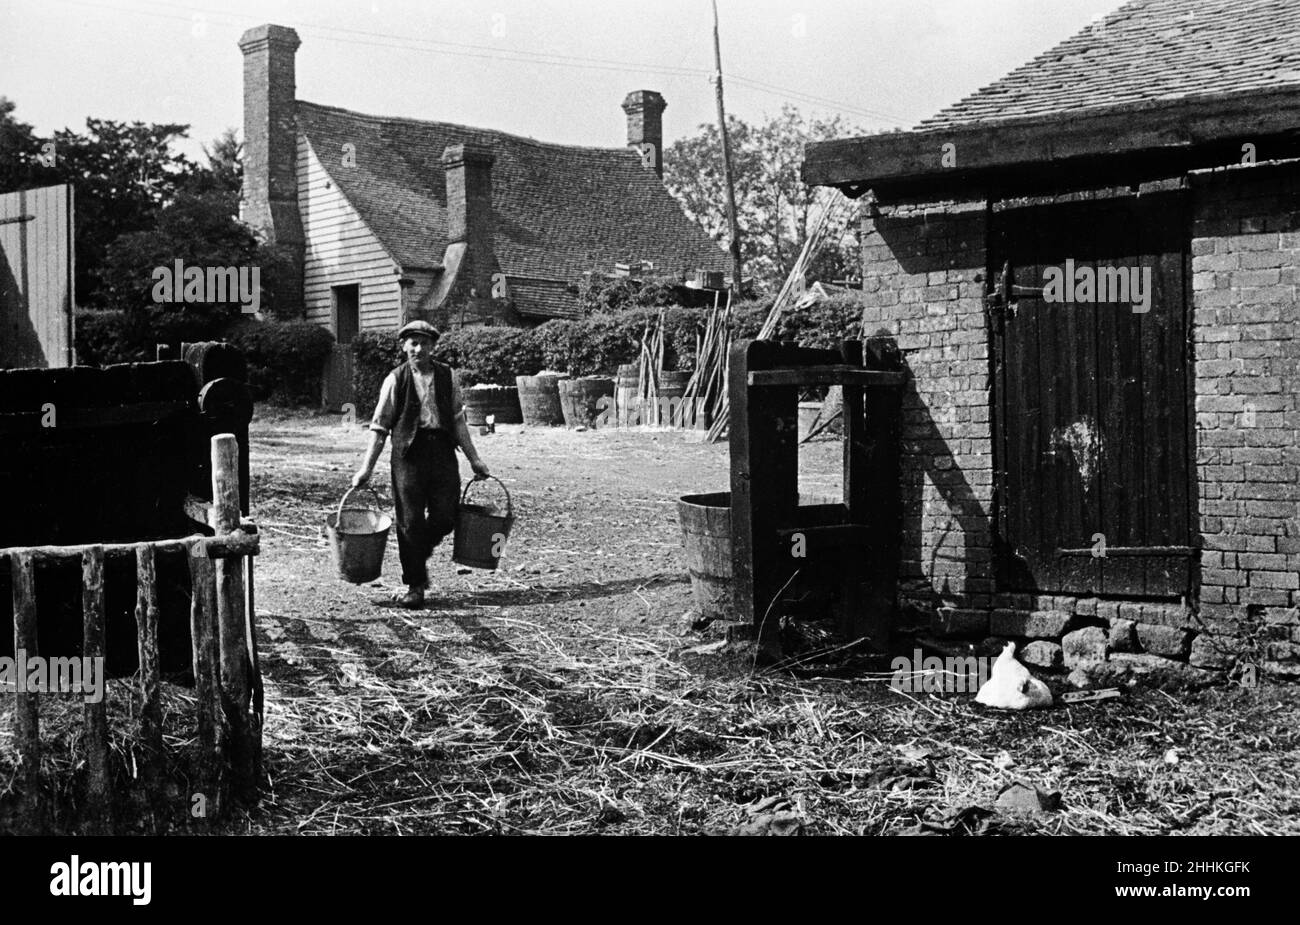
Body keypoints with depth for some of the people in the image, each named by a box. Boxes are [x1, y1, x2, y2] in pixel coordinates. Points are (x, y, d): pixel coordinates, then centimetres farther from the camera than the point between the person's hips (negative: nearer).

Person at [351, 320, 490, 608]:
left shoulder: (447, 376, 9)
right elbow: (379, 427, 2)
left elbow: (458, 420, 13)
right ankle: (414, 585, 11)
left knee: (444, 518, -2)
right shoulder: (395, 380, 1)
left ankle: (419, 555, 29)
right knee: (411, 521, -1)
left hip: (443, 450, 2)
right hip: (408, 453, -2)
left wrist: (474, 459, 10)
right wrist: (367, 467, -3)